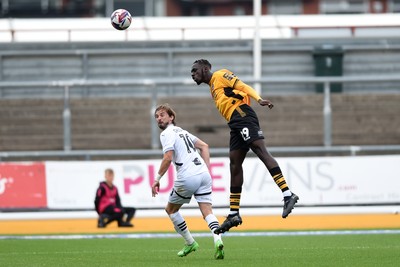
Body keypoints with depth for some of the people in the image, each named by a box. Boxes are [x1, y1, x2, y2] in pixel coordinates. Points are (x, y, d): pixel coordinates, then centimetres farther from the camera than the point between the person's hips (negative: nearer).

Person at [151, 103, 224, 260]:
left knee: (171, 209, 15)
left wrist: (157, 179, -8)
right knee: (207, 212, -1)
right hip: (203, 173, 7)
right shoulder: (181, 131, 25)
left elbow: (168, 158, -14)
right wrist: (207, 169, 22)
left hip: (187, 177, -7)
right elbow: (204, 146, 27)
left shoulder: (167, 134, -1)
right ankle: (217, 240, -28)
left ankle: (190, 243, 15)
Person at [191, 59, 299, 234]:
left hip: (242, 115, -9)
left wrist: (259, 99, -20)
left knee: (260, 150, -20)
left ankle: (288, 195, -32)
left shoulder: (220, 75, 6)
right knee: (234, 164, 7)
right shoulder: (212, 88, 31)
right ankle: (234, 214, 8)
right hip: (235, 124, 9)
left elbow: (243, 87, -5)